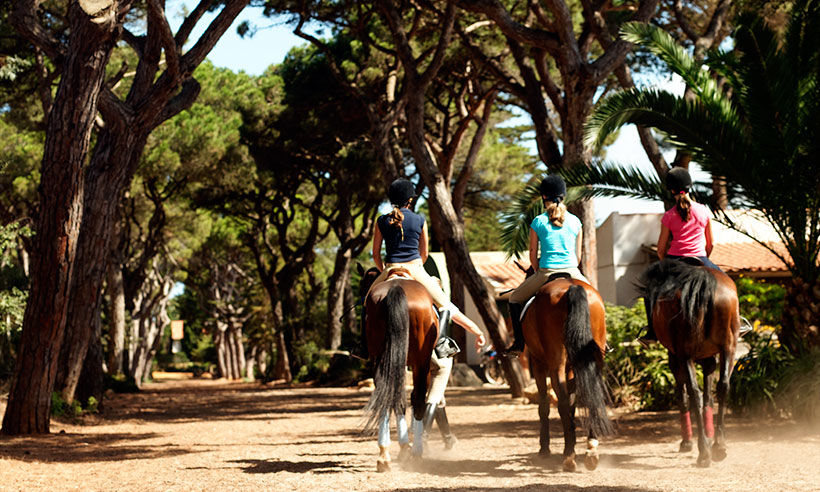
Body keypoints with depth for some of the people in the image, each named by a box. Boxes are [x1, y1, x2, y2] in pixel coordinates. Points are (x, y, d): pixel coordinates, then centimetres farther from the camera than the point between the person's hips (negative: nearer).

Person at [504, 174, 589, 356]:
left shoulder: (538, 222, -1)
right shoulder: (575, 221, 5)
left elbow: (533, 255, 2)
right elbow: (578, 255, 10)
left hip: (545, 273, -2)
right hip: (572, 273, 2)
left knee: (515, 299, 21)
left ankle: (519, 343, 13)